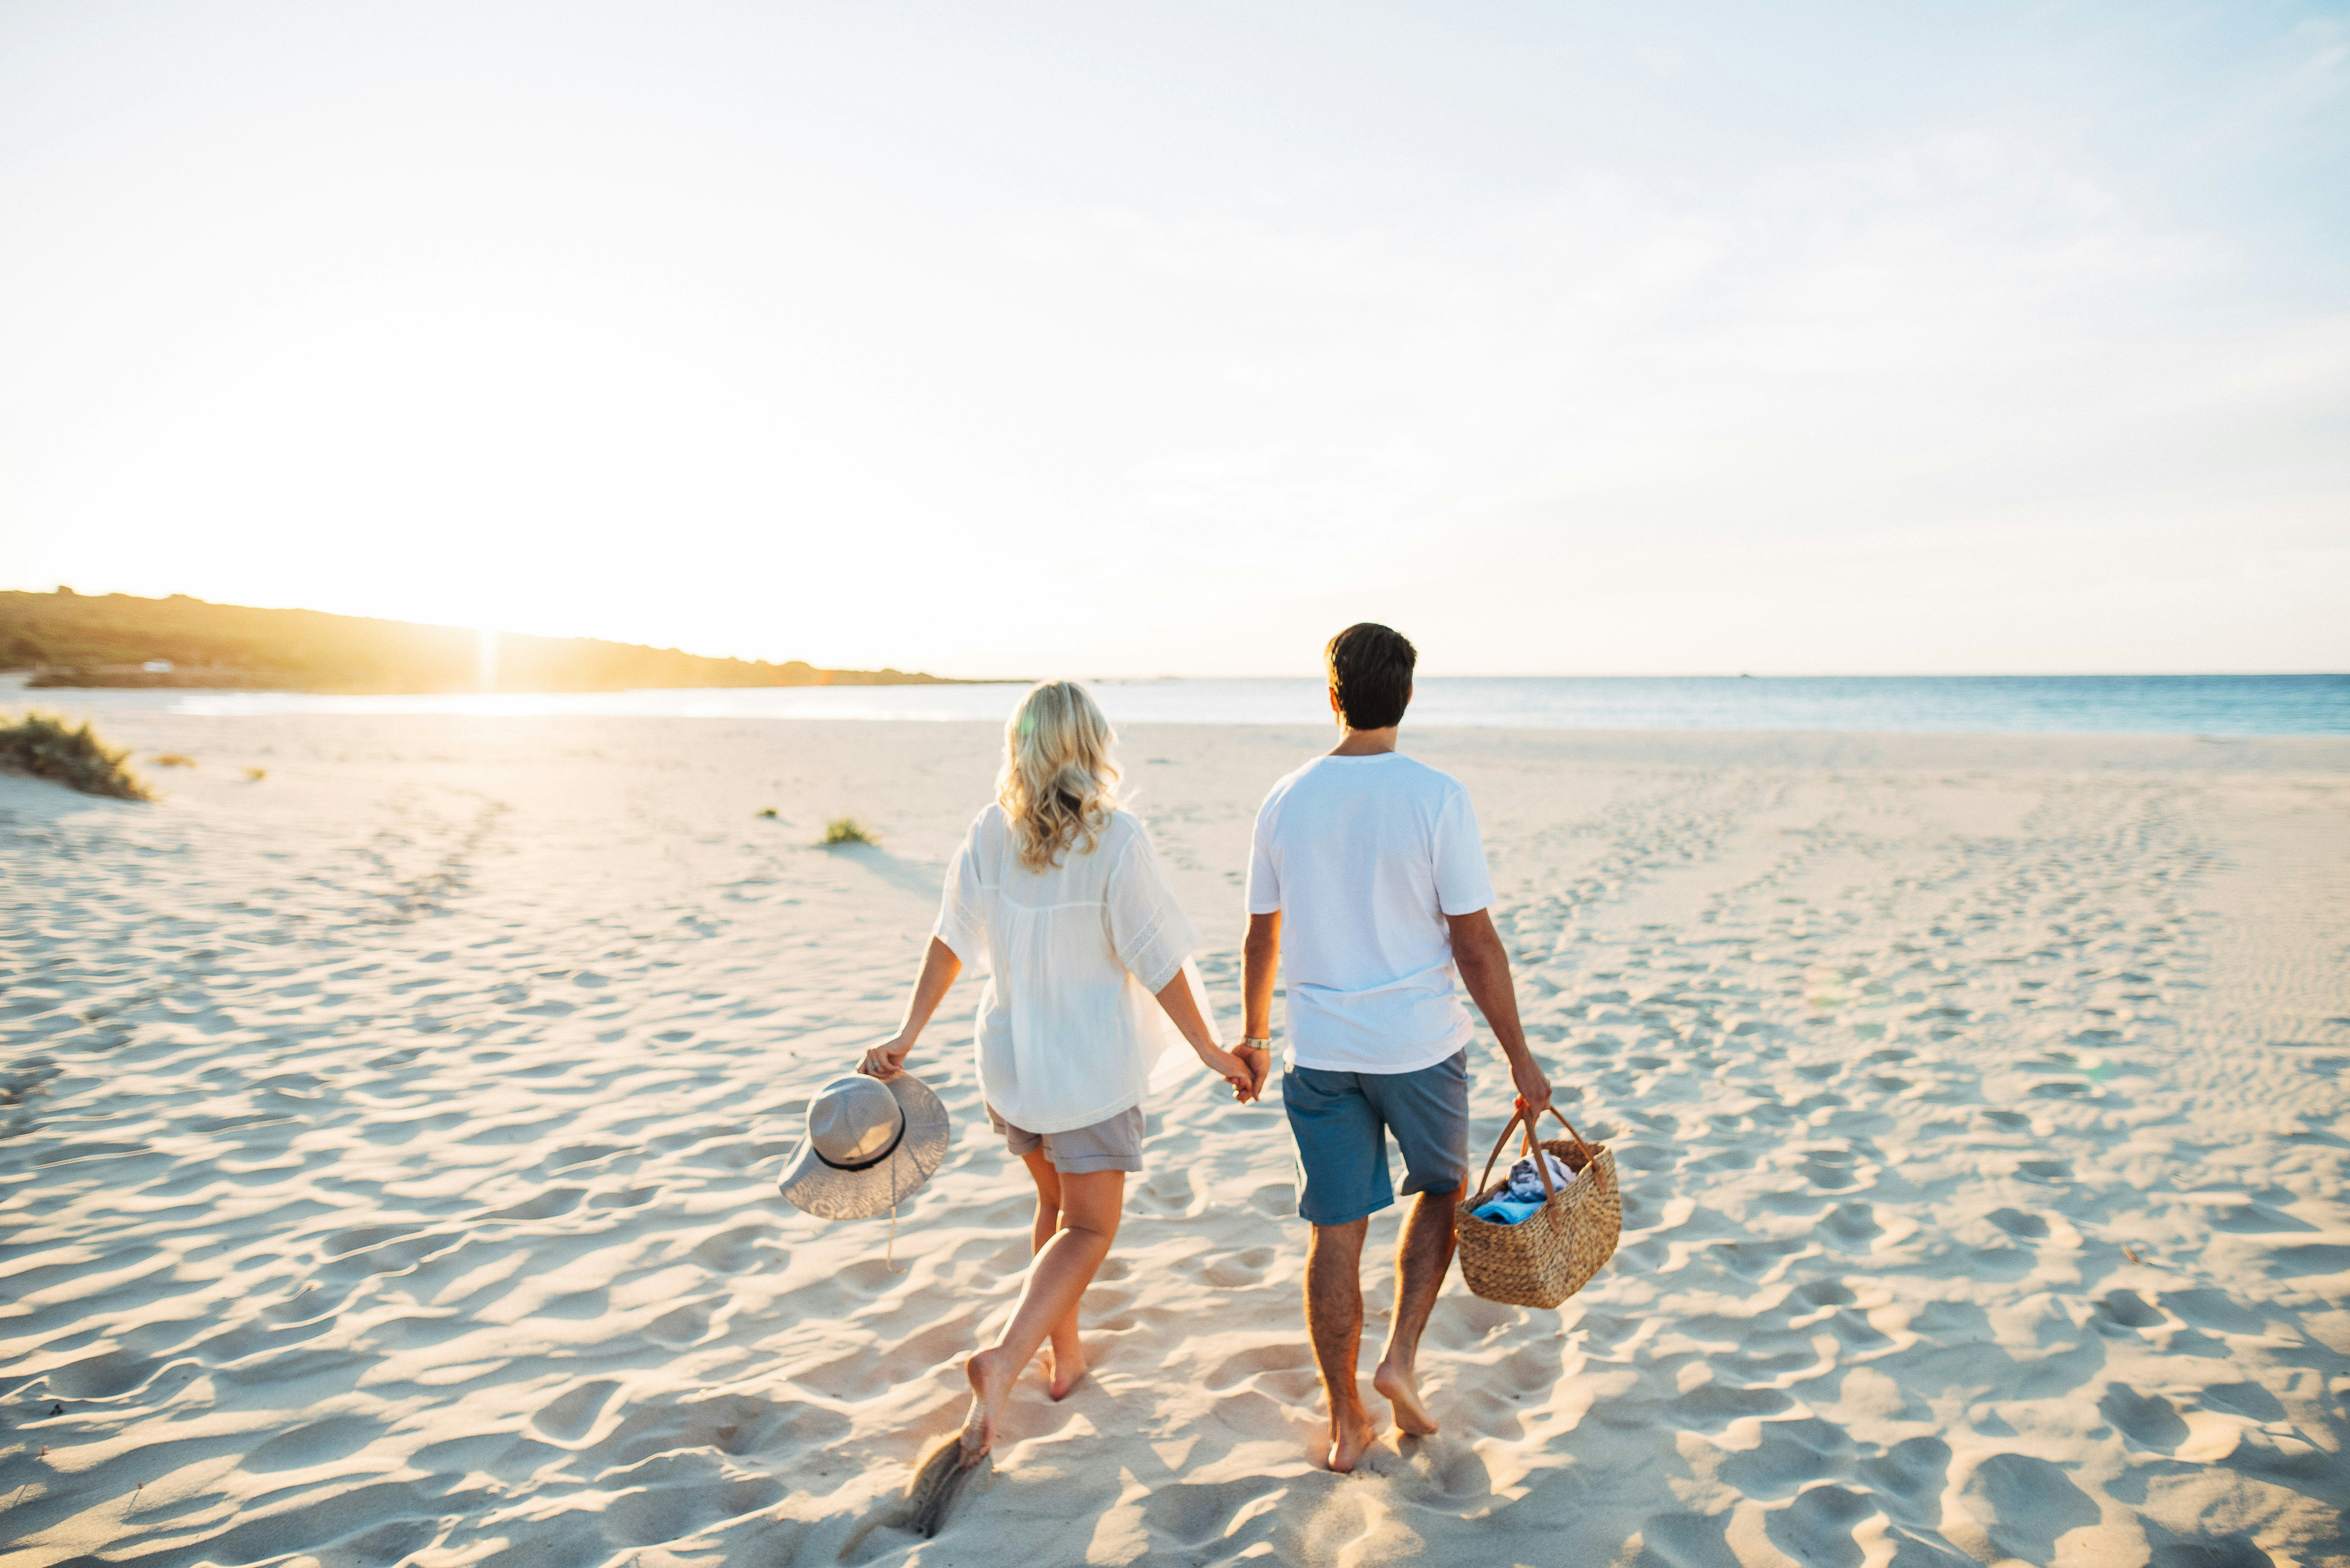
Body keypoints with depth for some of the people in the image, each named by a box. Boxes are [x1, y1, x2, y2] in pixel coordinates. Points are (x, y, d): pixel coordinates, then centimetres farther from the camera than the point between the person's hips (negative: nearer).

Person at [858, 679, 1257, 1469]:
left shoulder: (989, 834, -6)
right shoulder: (1116, 840, -19)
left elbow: (950, 941, 0)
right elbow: (1158, 965, -16)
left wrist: (908, 1035, 7)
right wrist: (1212, 1051, -5)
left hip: (1009, 1056, 5)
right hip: (1093, 1063, -5)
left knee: (1054, 1204, 24)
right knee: (1090, 1227, 8)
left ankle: (1066, 1356, 35)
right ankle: (1005, 1361, -9)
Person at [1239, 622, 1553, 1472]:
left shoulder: (1286, 800, -2)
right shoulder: (1437, 798, -12)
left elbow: (1262, 939, 6)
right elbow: (1476, 945, -11)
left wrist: (1253, 1035, 20)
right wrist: (1520, 1057, -2)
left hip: (1320, 1049, 2)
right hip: (1421, 1043, -2)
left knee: (1336, 1231, 10)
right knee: (1441, 1190, 24)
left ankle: (1346, 1424, 21)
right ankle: (1400, 1357, 14)